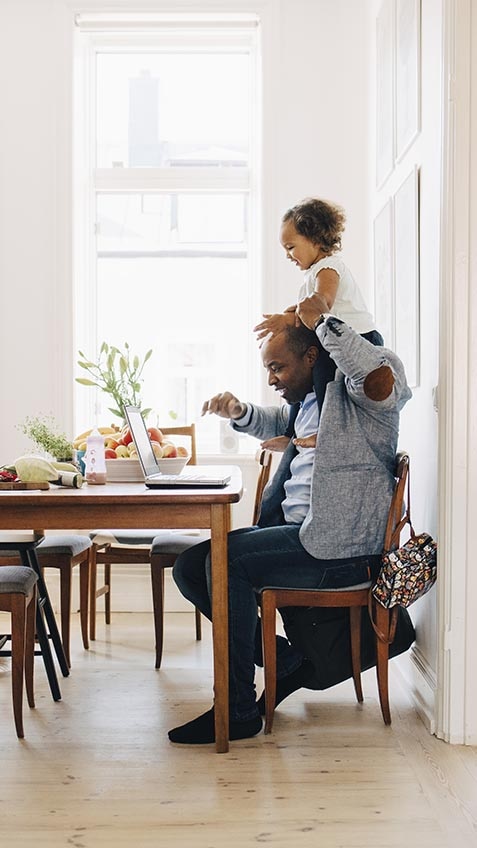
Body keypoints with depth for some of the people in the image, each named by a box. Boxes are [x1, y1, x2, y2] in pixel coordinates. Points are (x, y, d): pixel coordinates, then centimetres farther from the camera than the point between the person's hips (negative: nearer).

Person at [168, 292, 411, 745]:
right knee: (189, 567, 3)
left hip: (340, 546, -10)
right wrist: (239, 412, 18)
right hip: (296, 532, 10)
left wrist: (324, 322, -23)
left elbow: (382, 378, -31)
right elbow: (275, 424, 41)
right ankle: (287, 661, 7)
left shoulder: (353, 391, -6)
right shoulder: (308, 400, 21)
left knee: (226, 559, -26)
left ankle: (239, 710, -17)